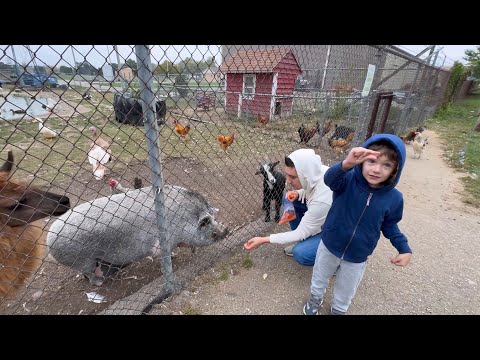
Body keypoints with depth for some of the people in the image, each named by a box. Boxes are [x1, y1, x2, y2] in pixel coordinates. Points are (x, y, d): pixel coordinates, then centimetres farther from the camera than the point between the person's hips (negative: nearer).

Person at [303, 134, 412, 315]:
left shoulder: (394, 198, -16)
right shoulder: (348, 180, -25)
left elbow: (389, 225, 2)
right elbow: (330, 179, -49)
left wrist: (404, 248, -9)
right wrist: (345, 164, -68)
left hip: (357, 257, 1)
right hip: (329, 246, -1)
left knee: (345, 293, 26)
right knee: (319, 280, 27)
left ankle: (338, 310, 58)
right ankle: (315, 300, 58)